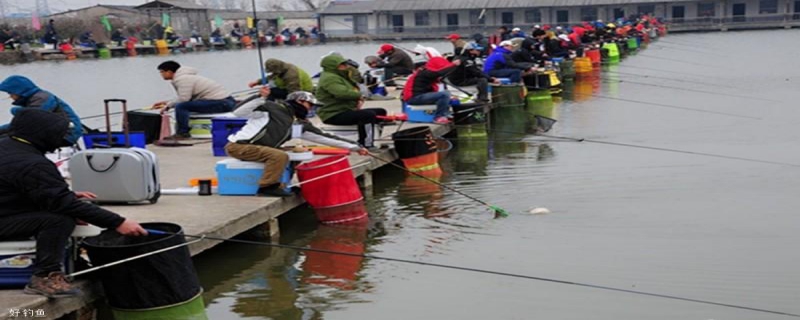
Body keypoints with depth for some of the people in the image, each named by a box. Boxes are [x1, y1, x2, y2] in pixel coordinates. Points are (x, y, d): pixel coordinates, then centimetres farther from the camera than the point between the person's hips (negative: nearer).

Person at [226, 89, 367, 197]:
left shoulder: (300, 124, 10)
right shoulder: (272, 108, -9)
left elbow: (325, 137, 12)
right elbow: (238, 112, -15)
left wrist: (355, 147, 11)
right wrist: (260, 98, -26)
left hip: (257, 149, 8)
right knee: (280, 156, -25)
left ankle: (276, 185, 3)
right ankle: (267, 187, -15)